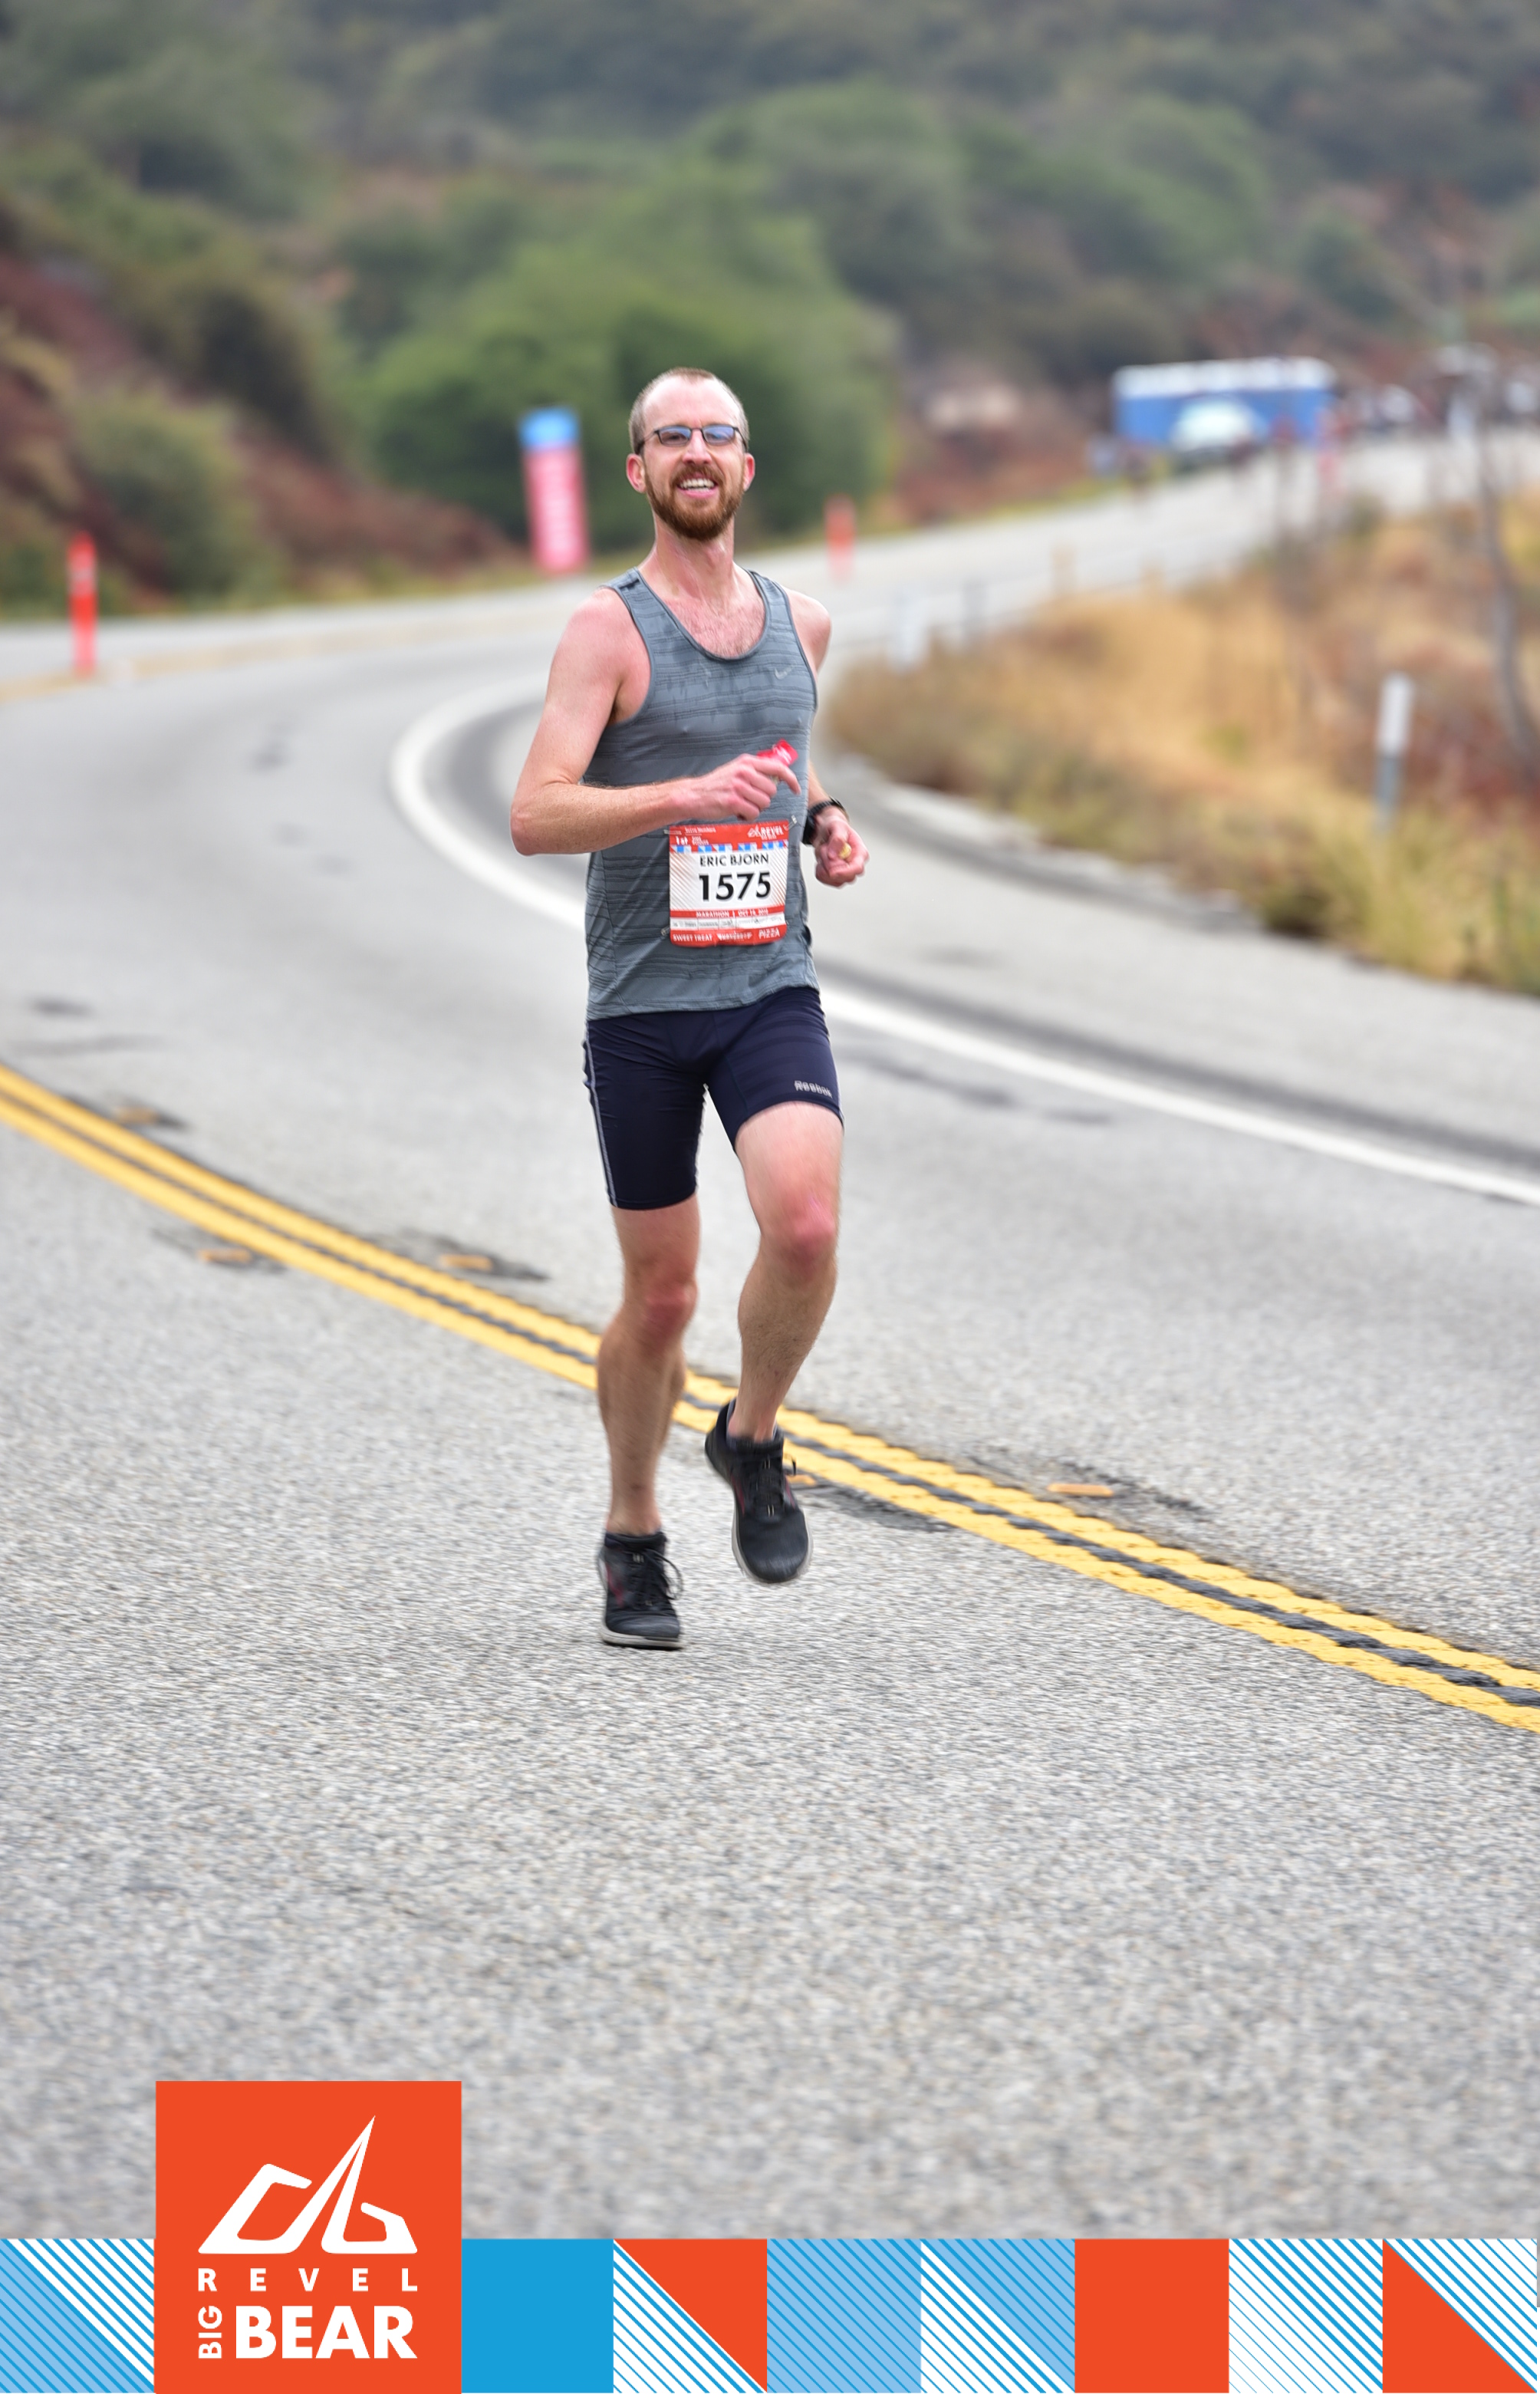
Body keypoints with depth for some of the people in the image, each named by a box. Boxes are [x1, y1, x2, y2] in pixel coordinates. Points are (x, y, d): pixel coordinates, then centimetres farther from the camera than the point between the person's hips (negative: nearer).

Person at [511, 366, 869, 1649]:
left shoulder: (800, 624, 9)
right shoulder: (609, 630, -6)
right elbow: (536, 816, -16)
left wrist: (823, 818, 9)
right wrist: (686, 797, -28)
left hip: (771, 988, 3)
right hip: (642, 1002, -3)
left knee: (805, 1226, -22)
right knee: (661, 1293, 4)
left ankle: (753, 1439, 6)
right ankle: (634, 1541, 25)